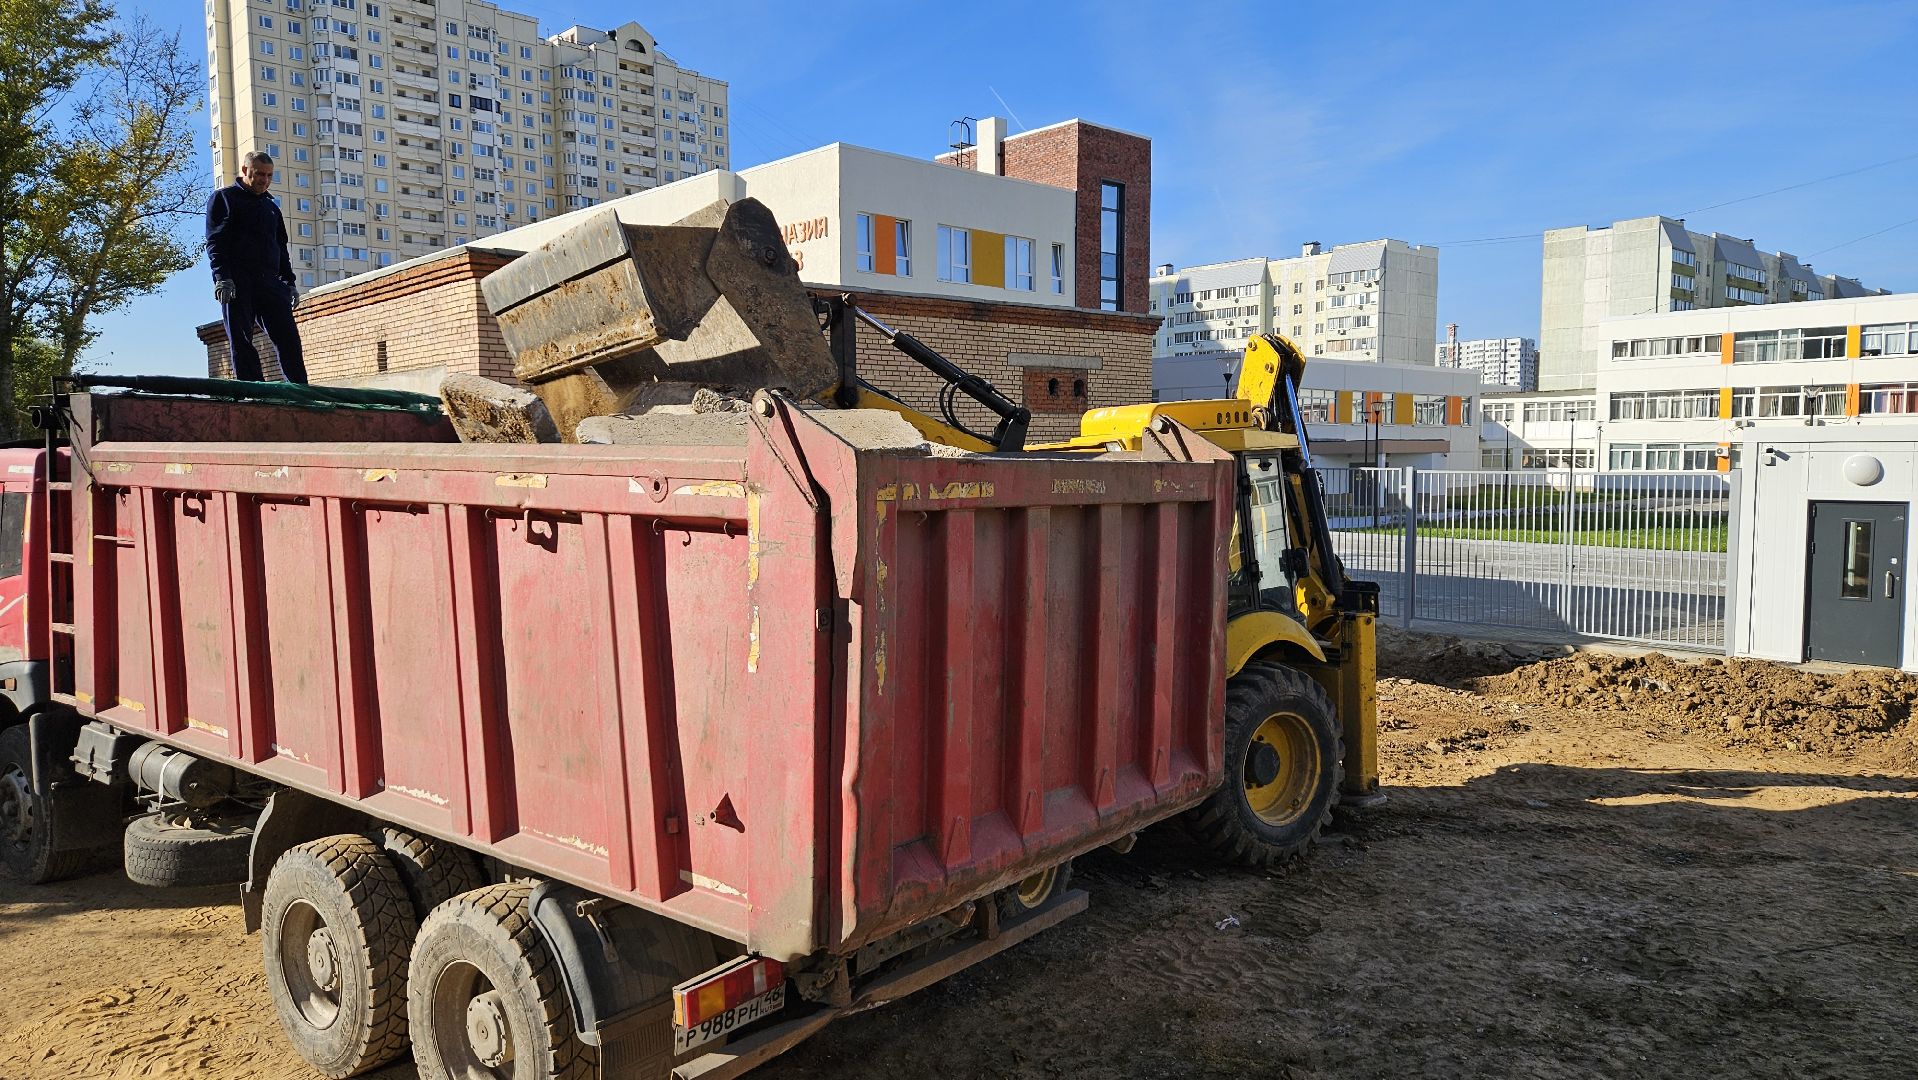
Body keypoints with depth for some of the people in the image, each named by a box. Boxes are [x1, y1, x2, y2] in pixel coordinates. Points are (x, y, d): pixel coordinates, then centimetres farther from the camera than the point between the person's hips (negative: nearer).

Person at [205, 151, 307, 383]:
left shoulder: (271, 207, 26)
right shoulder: (223, 198, 8)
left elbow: (281, 248, 26)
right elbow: (215, 241, -3)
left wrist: (289, 281, 14)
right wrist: (221, 277, -16)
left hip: (270, 281, 5)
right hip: (236, 282, -5)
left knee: (289, 337, -6)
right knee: (241, 341, -5)